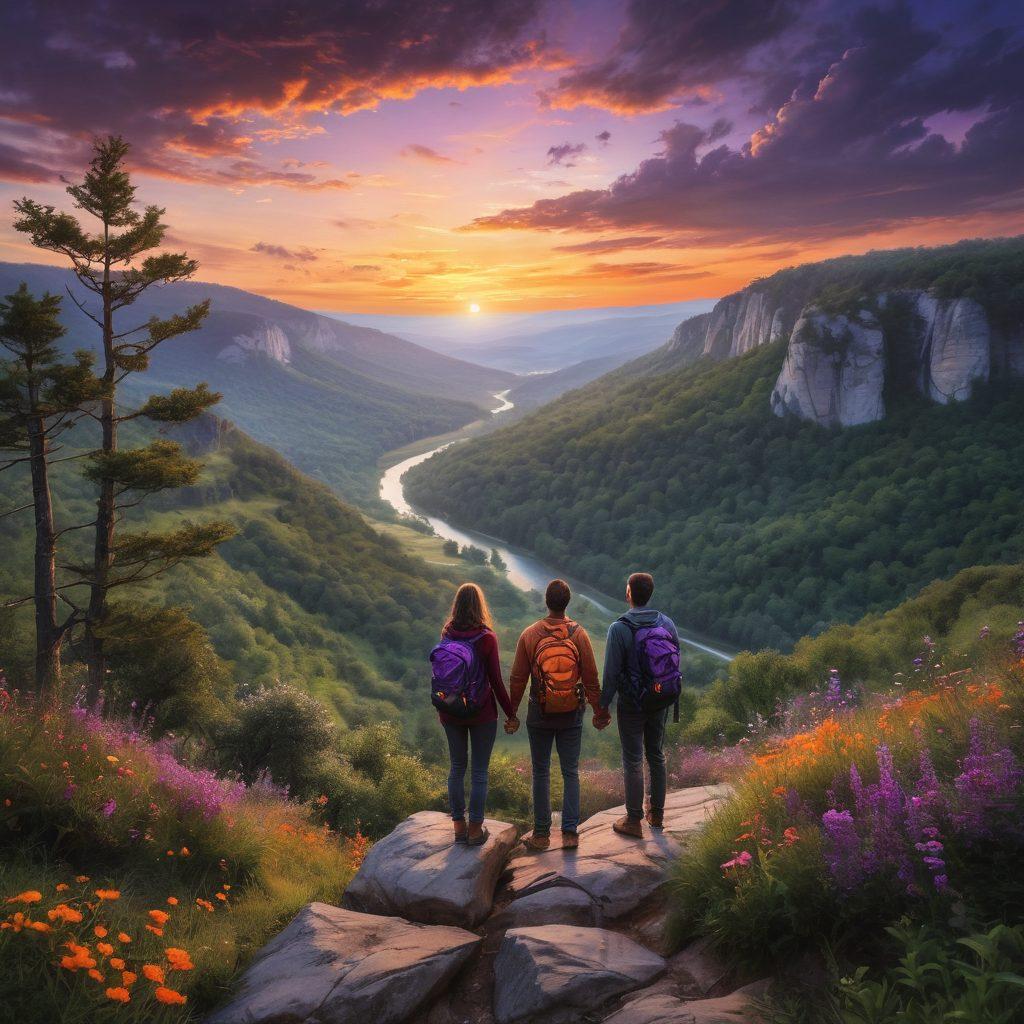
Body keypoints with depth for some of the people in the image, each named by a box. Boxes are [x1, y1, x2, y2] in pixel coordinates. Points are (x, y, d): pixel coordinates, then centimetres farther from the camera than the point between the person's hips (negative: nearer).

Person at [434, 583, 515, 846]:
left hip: (451, 712, 3)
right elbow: (496, 681, -11)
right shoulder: (486, 638, -14)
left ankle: (459, 826, 23)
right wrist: (510, 713, 0)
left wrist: (440, 709, 18)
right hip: (482, 713, -3)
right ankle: (475, 829, 13)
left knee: (457, 767, 16)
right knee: (479, 771, 7)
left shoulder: (446, 636, -4)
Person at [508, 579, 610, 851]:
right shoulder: (579, 634, -8)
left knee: (540, 773, 11)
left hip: (540, 715, 0)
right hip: (572, 715, 1)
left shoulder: (530, 634, -8)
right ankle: (570, 833, 12)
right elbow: (591, 679, -4)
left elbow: (517, 679, -4)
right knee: (571, 773, 11)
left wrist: (512, 714, 7)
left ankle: (541, 833, 16)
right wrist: (599, 712, 8)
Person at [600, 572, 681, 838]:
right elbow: (676, 664, 5)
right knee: (657, 756, 18)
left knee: (633, 761, 3)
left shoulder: (619, 629, -17)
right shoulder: (667, 623, -2)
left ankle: (634, 821, 11)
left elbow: (611, 674, -16)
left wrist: (603, 706, -6)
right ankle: (656, 813, 30)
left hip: (631, 705, -5)